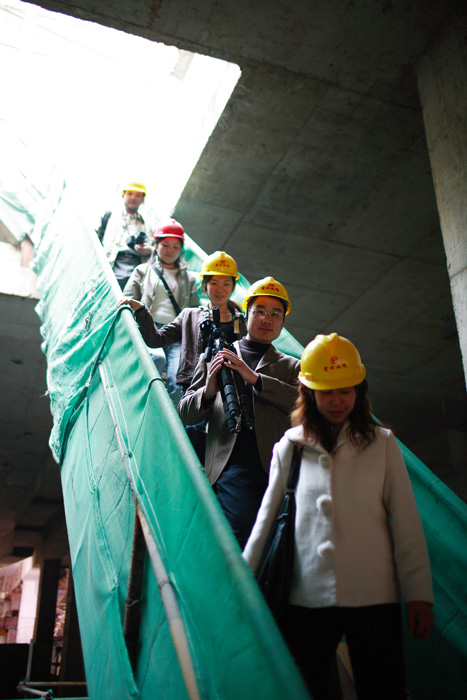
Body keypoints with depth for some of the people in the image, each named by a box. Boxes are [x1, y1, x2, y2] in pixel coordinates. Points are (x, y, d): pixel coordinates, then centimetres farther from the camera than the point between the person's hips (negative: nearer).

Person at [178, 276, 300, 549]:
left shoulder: (291, 367, 21)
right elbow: (184, 415, 14)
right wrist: (208, 391, -7)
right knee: (243, 529, -21)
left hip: (278, 466, 2)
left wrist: (255, 379, -10)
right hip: (232, 463, -1)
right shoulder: (214, 358, 18)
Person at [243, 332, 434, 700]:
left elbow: (406, 524, 5)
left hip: (374, 597, 0)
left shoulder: (382, 443, 8)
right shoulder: (289, 447, 9)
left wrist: (419, 593, 0)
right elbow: (267, 517, 10)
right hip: (305, 597, 1)